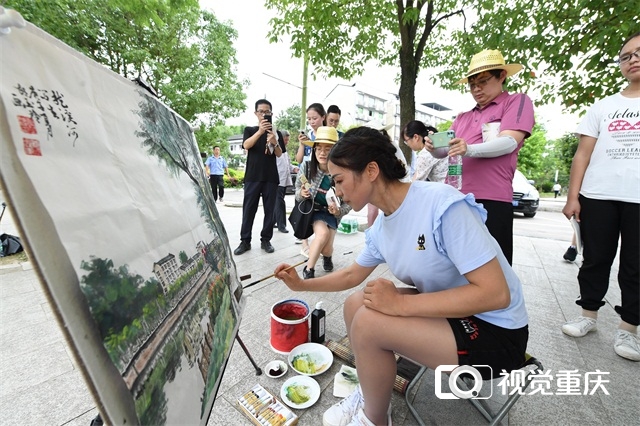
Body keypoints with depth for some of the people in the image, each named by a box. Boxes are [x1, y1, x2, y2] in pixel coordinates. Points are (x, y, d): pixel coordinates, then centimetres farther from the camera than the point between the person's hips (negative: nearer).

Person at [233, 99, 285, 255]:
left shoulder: (276, 133, 11)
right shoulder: (249, 130, 9)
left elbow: (279, 154, 2)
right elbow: (246, 145, -10)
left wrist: (274, 142, -20)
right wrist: (260, 131, -26)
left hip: (271, 177, 1)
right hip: (252, 176, -1)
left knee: (269, 209, 3)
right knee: (248, 209, 0)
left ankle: (266, 240, 12)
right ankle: (245, 241, 8)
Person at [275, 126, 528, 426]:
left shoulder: (443, 206, -27)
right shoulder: (380, 227, -3)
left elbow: (496, 293, -27)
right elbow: (353, 275, 11)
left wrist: (401, 304, -29)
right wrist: (302, 284, 7)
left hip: (495, 331, -7)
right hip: (447, 310, 7)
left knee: (369, 322, -23)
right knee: (355, 304, 1)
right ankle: (369, 393, 20)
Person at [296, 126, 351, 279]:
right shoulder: (306, 167, -17)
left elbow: (348, 203, -7)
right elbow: (297, 192, -2)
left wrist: (338, 211, -26)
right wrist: (302, 193, -24)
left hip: (330, 213, 1)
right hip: (309, 209, 0)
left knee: (326, 249, -13)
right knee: (323, 233, -30)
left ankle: (327, 256, 28)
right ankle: (308, 269, -7)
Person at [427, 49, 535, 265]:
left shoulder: (517, 101, 9)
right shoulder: (463, 117, 24)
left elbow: (509, 142, -8)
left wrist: (470, 150, -26)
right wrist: (434, 147, -9)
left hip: (492, 199, -5)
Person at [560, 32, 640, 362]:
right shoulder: (602, 107, 12)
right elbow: (583, 154, 7)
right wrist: (572, 196, -1)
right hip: (597, 196, 1)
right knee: (595, 260, 8)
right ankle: (588, 315, 20)